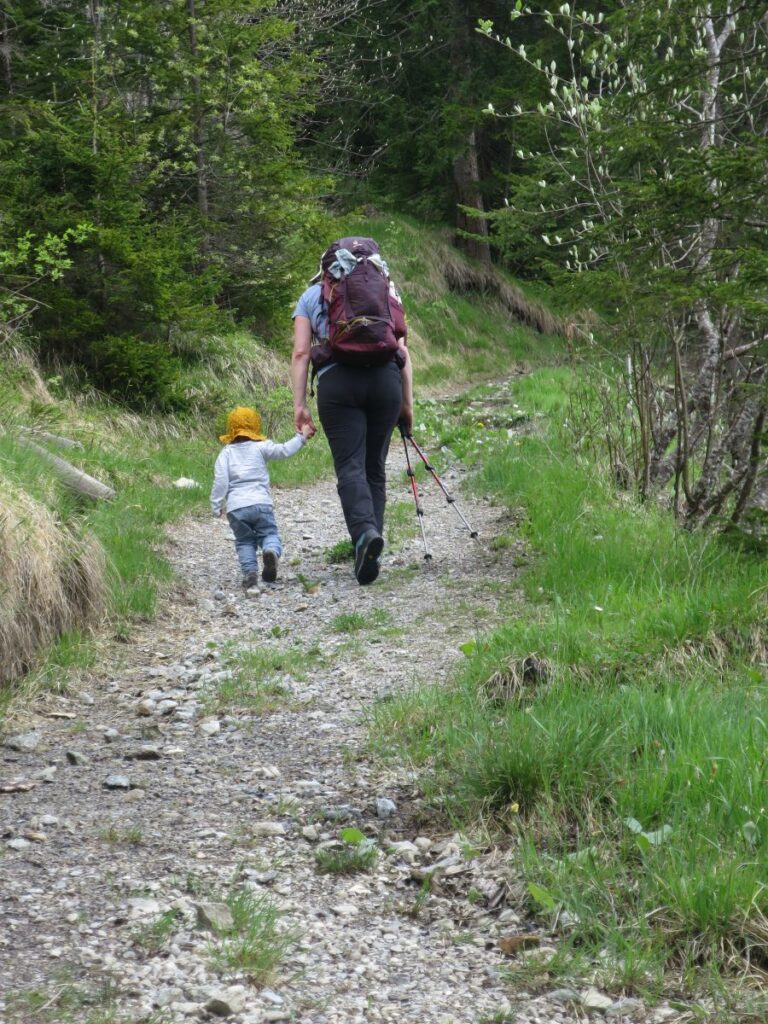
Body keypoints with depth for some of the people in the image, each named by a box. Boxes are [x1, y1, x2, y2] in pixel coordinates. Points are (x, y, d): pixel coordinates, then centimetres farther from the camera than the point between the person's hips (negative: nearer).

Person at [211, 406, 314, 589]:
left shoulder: (226, 452, 11)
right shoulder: (261, 447, 7)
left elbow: (220, 481, 3)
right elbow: (284, 451, -3)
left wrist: (216, 506, 6)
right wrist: (302, 437, 8)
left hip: (235, 507, 1)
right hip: (261, 503, -1)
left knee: (244, 541, 13)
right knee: (269, 533, 7)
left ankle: (249, 571, -9)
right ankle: (271, 551, -27)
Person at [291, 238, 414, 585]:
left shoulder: (311, 296, 19)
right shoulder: (385, 292, 23)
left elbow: (301, 353, 7)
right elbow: (403, 351, 14)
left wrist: (299, 405, 4)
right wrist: (407, 403, 15)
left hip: (337, 381, -2)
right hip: (386, 378, 2)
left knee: (350, 466, -6)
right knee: (375, 467, 10)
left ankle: (364, 530, -32)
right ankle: (370, 552, 7)